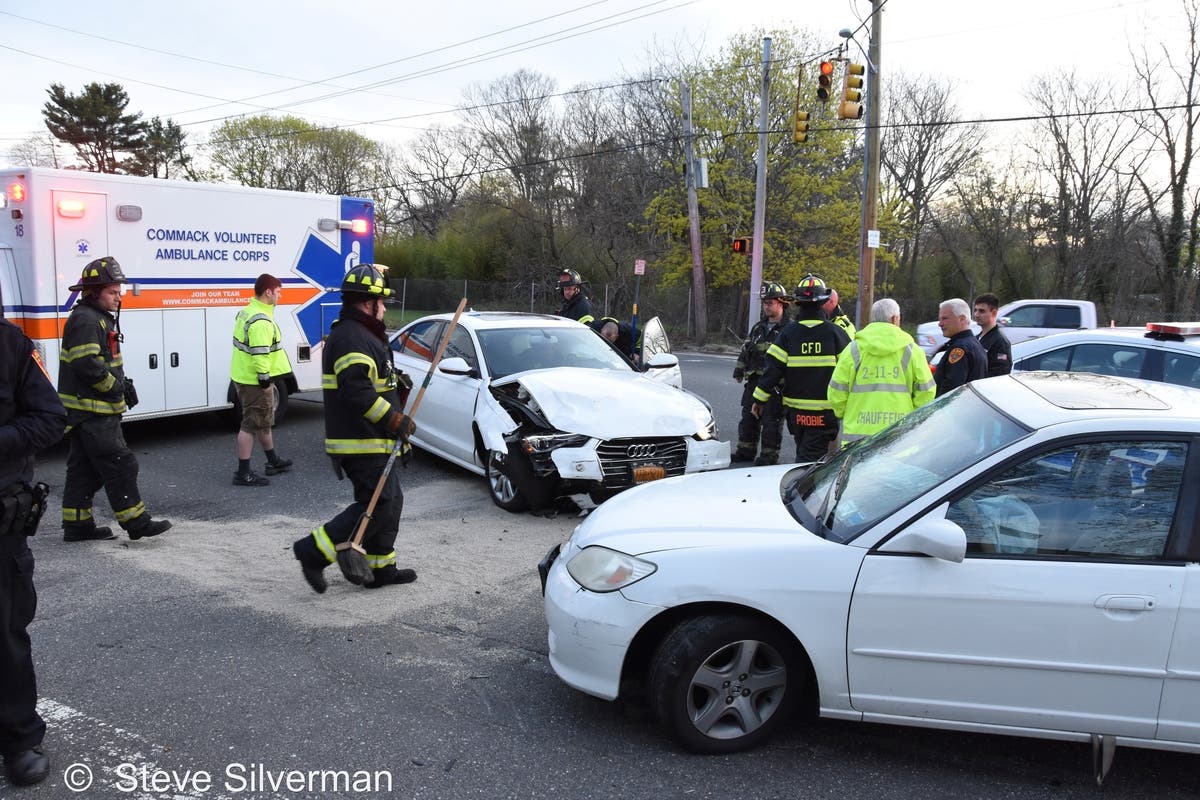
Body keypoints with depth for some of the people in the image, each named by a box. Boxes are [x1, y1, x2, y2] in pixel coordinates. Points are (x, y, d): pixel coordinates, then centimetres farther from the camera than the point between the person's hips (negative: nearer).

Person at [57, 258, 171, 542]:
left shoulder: (100, 319, 19)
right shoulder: (86, 321, -15)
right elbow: (86, 364, -25)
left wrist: (122, 382, 12)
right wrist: (114, 386, -14)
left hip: (88, 411, 11)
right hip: (92, 411, -11)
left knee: (84, 469, 14)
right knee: (119, 464, -8)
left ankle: (77, 524, 20)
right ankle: (136, 522, -5)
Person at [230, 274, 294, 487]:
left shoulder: (247, 312, 12)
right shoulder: (261, 321, -22)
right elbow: (260, 354, -26)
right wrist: (265, 381, -20)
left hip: (243, 376, 11)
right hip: (254, 381, -11)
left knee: (264, 421, 22)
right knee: (252, 425, -3)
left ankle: (273, 461, 37)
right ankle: (243, 473, 3)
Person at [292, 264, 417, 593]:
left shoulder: (358, 334, 18)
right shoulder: (352, 338, -18)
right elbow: (356, 391, -27)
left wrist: (394, 381, 14)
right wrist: (395, 420, -23)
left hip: (371, 442, 11)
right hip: (362, 444, -11)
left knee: (390, 501, 15)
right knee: (377, 505, -8)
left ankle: (381, 568, 24)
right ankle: (314, 551, -1)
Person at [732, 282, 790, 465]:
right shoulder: (758, 327, 16)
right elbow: (745, 349, 24)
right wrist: (739, 369, 17)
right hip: (754, 380, 7)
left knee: (772, 419, -2)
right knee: (748, 416, 12)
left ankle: (769, 454, 7)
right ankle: (746, 450, 23)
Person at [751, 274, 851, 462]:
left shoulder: (788, 332, -4)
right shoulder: (834, 332, -6)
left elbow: (773, 369, -6)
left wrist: (759, 399, 2)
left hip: (795, 408, 3)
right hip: (824, 411, -2)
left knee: (803, 451, 21)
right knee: (812, 454, -3)